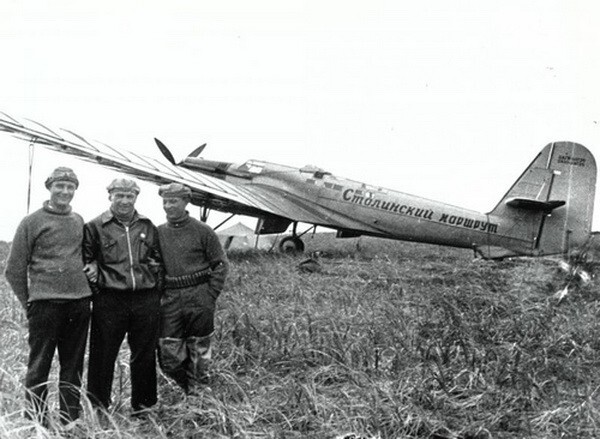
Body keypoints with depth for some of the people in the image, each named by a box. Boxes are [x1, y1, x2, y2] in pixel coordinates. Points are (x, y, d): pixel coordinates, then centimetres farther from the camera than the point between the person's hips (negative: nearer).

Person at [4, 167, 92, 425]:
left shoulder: (79, 222, 12)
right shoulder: (32, 222, -1)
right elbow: (14, 270, 1)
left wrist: (88, 279, 13)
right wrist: (28, 303, 2)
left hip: (80, 303, 4)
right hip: (45, 303, -4)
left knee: (73, 366, 10)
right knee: (39, 366, -1)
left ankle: (70, 421, 20)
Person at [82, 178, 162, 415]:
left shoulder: (148, 226, 12)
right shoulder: (95, 226, 2)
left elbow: (158, 259, 20)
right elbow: (85, 260, 6)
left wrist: (156, 287, 10)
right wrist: (96, 278, -6)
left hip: (146, 300, 3)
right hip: (109, 300, -3)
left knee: (144, 355, 10)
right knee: (103, 355, 2)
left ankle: (143, 405, 23)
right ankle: (97, 407, 16)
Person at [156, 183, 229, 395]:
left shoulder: (202, 231, -2)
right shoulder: (158, 233, 8)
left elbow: (221, 264, 1)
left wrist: (210, 295, -4)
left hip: (199, 299, -3)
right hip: (170, 300, 3)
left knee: (198, 352, 5)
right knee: (168, 356, 1)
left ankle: (195, 395, 21)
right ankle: (189, 387, 25)